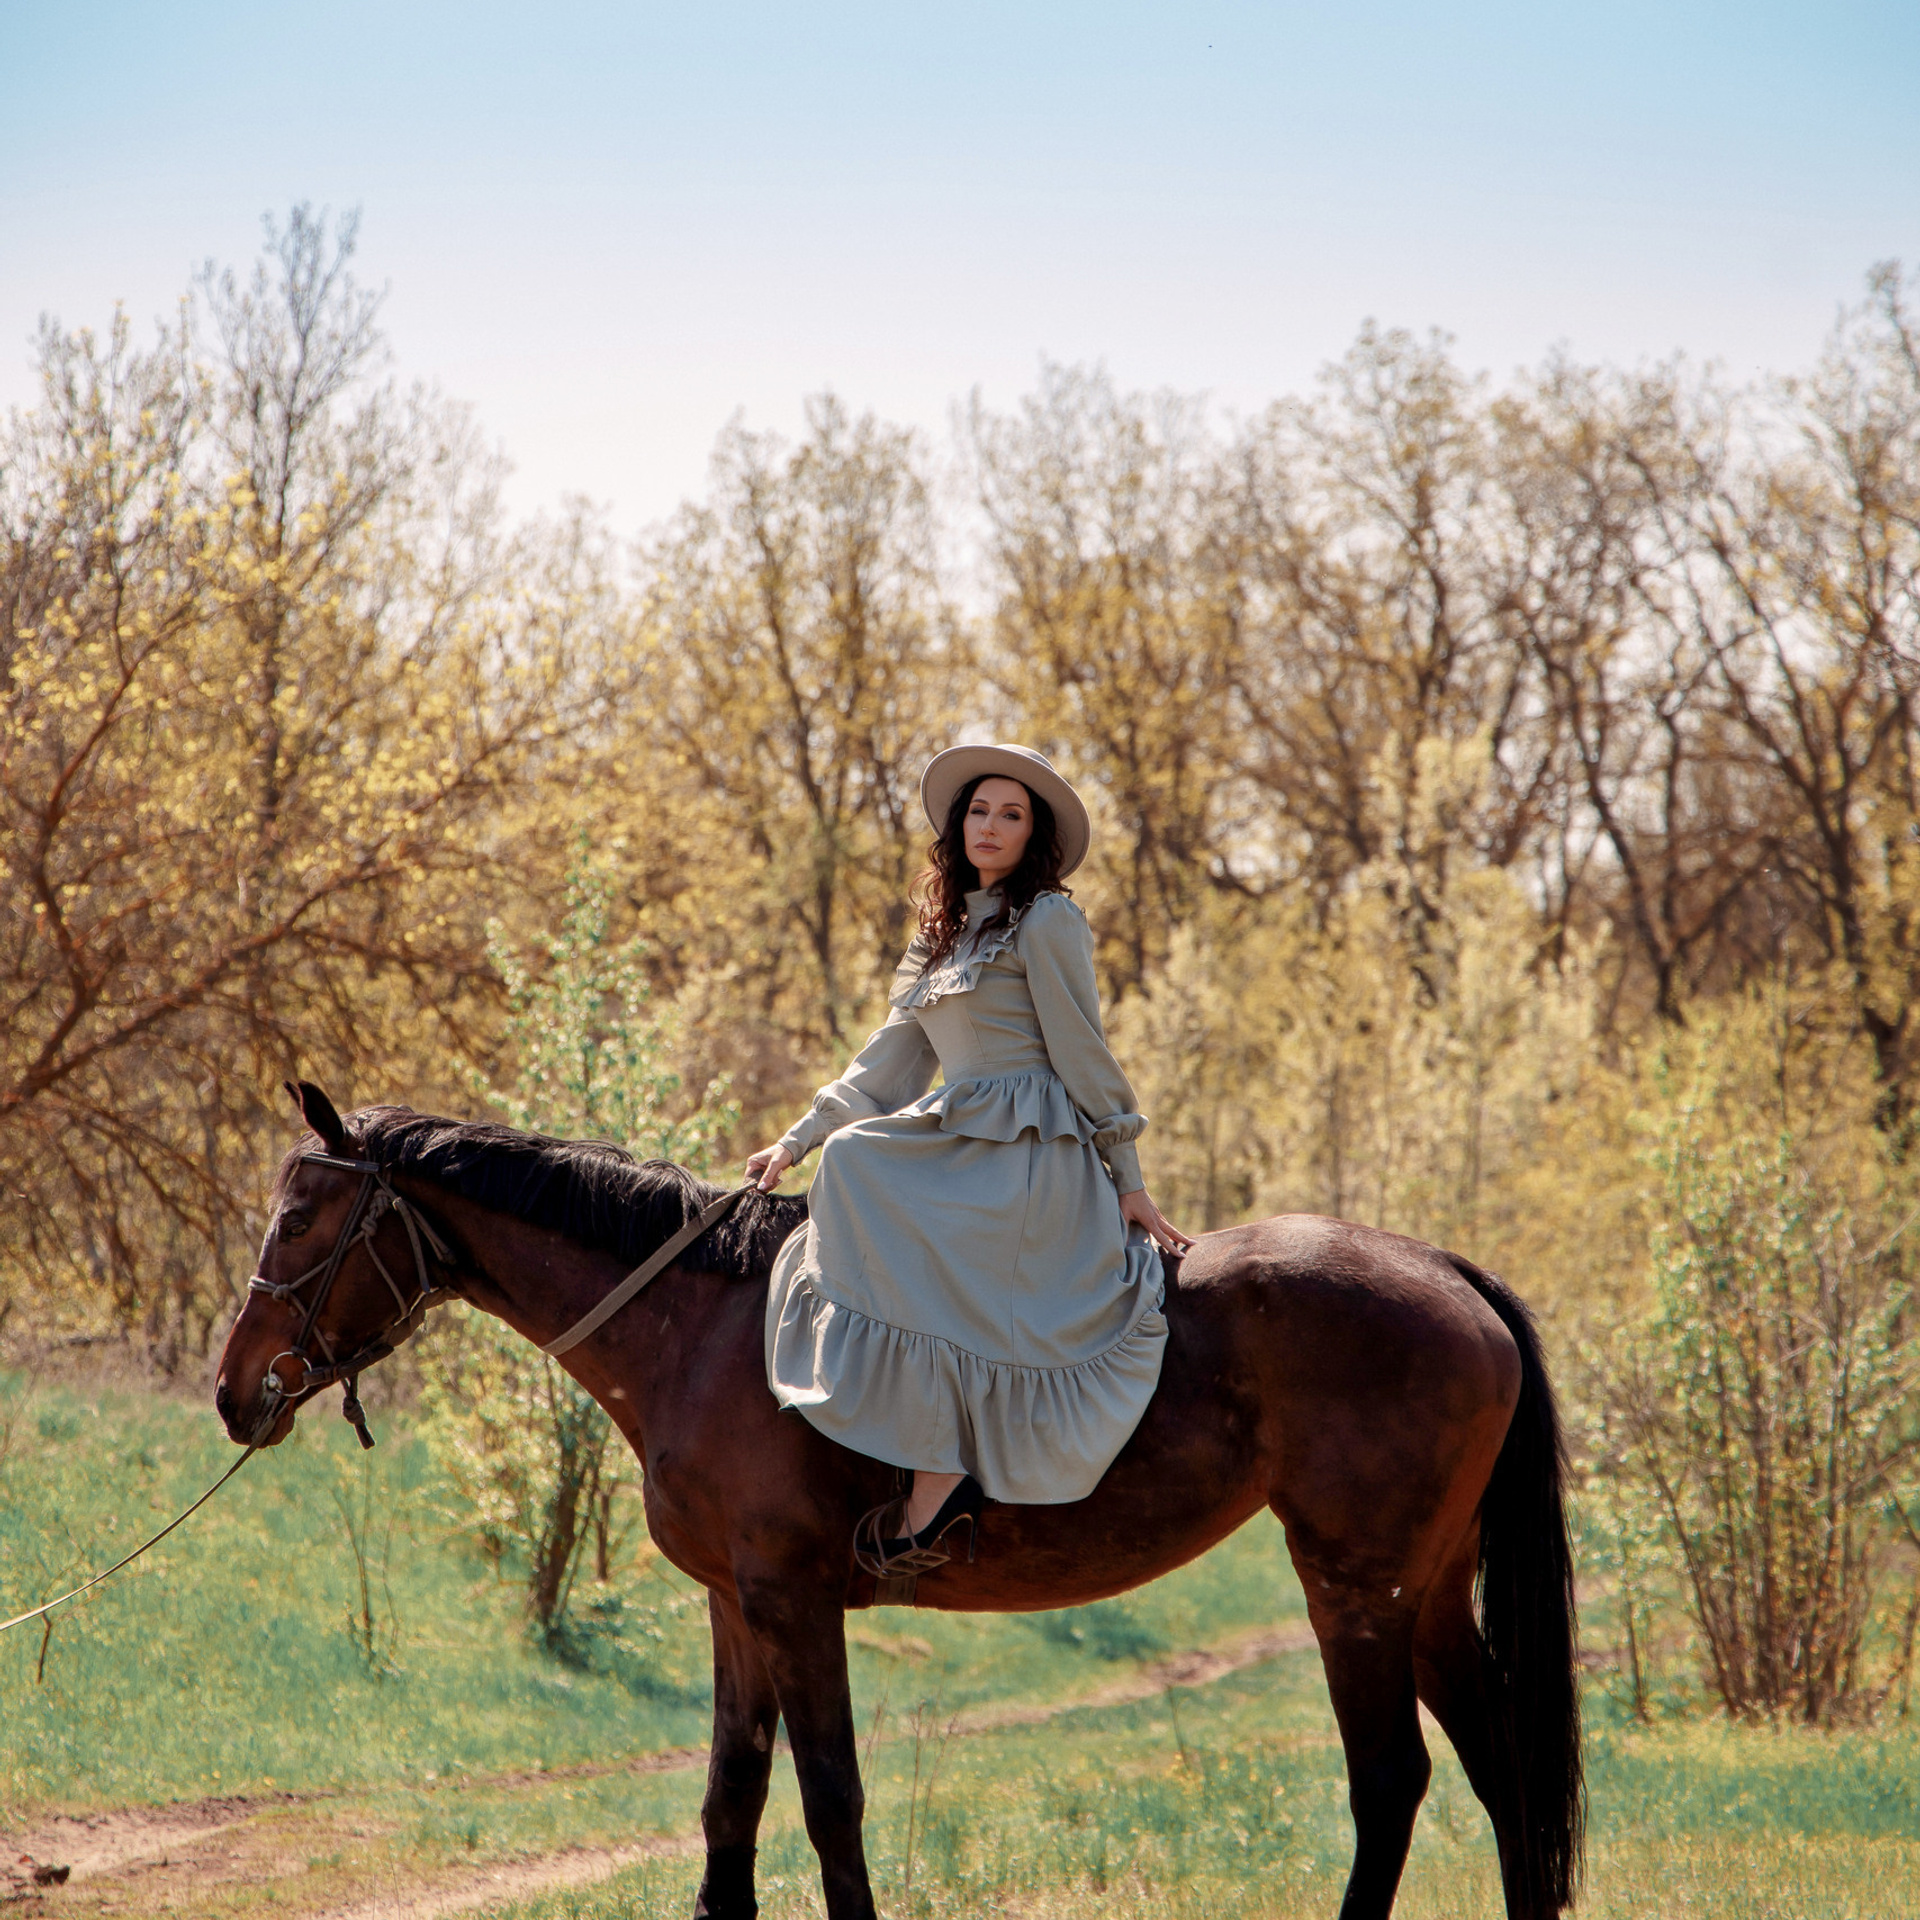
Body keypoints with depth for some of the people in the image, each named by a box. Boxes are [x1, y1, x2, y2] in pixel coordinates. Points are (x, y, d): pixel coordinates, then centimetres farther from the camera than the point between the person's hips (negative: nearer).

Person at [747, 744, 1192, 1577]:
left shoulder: (1047, 923, -2)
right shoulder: (946, 938, 22)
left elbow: (1084, 1056, -5)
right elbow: (883, 1071, 22)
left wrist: (1128, 1181, -5)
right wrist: (795, 1141, 17)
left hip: (1029, 1152, -9)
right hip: (960, 1147, 9)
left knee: (908, 1262, -24)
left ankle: (937, 1478, -28)